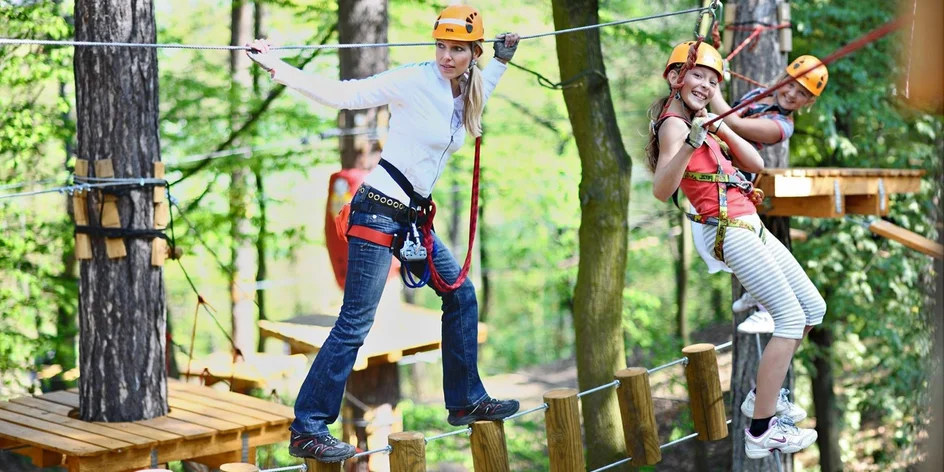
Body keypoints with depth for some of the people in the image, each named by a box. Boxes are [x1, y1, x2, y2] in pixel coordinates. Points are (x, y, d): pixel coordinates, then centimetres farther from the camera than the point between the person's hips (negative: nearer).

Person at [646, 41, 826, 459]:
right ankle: (762, 431, -14)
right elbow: (661, 190, -25)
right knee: (791, 318, -15)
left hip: (750, 226, 10)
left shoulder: (701, 121, 19)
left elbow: (755, 164, 11)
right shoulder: (674, 124, -9)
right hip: (731, 231, -10)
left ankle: (762, 396, 23)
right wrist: (689, 145, -38)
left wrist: (722, 130, -1)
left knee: (813, 308, 16)